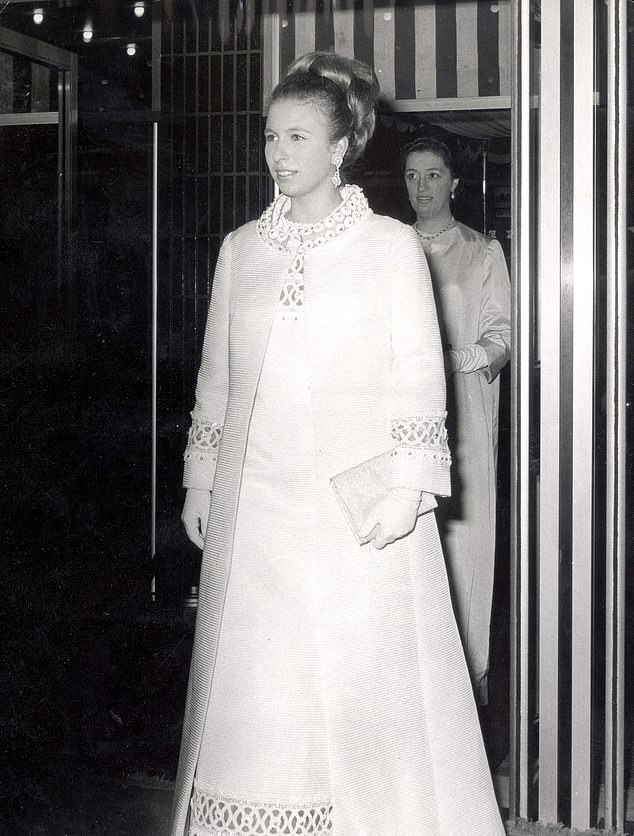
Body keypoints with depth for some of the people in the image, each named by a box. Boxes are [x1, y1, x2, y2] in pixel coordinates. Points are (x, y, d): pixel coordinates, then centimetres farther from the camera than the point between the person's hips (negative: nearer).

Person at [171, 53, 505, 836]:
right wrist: (199, 479, 12)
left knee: (363, 676, -1)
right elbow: (216, 373, 15)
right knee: (255, 679, 5)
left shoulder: (390, 244, 0)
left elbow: (420, 372, -3)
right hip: (256, 501, 4)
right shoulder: (240, 247, 11)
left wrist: (408, 487, -11)